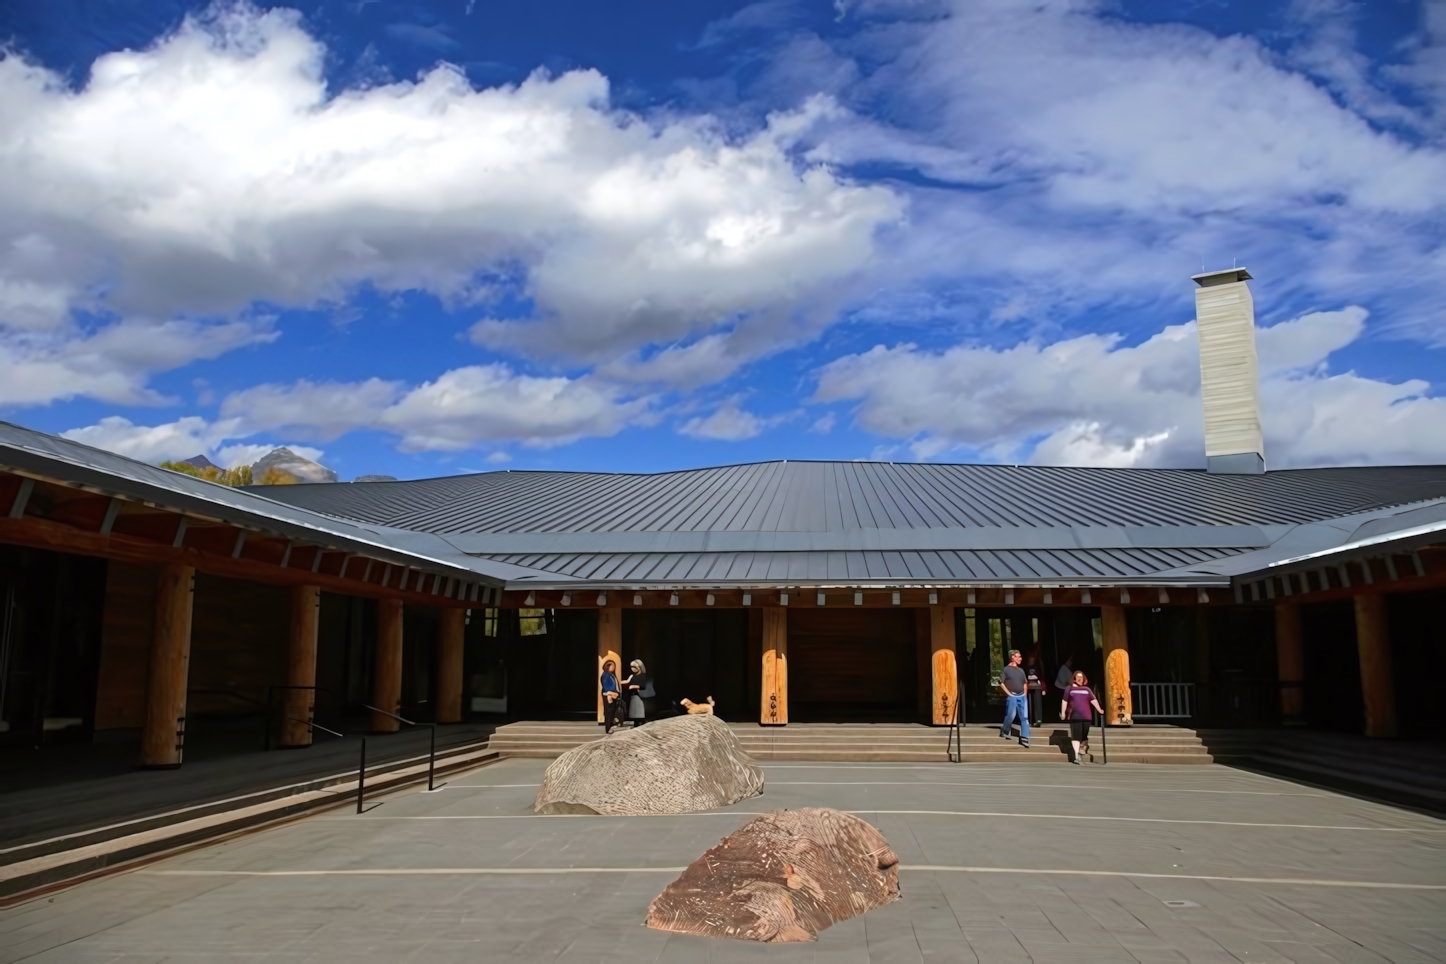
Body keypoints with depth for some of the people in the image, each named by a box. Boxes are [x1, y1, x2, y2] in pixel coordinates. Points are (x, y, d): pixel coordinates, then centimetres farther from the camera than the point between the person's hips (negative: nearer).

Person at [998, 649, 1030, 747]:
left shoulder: (1021, 670, 13)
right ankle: (1004, 731, 20)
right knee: (1010, 715, -4)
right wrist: (1008, 693, -11)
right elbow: (1001, 683, -8)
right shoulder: (1006, 669, -5)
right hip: (1012, 697, -6)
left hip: (1022, 696, 6)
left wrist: (1025, 694, 12)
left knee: (1024, 717, -1)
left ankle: (1024, 738, 0)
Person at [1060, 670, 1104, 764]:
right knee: (1076, 736, -9)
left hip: (1086, 716, 3)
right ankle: (1076, 755, -13)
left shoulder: (1086, 689, 15)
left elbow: (1093, 699, 12)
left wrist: (1099, 710, 8)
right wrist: (1063, 712, 2)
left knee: (1084, 736, 5)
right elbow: (1065, 701, 6)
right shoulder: (1069, 688, 7)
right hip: (1075, 716, -3)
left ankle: (1082, 751, 18)